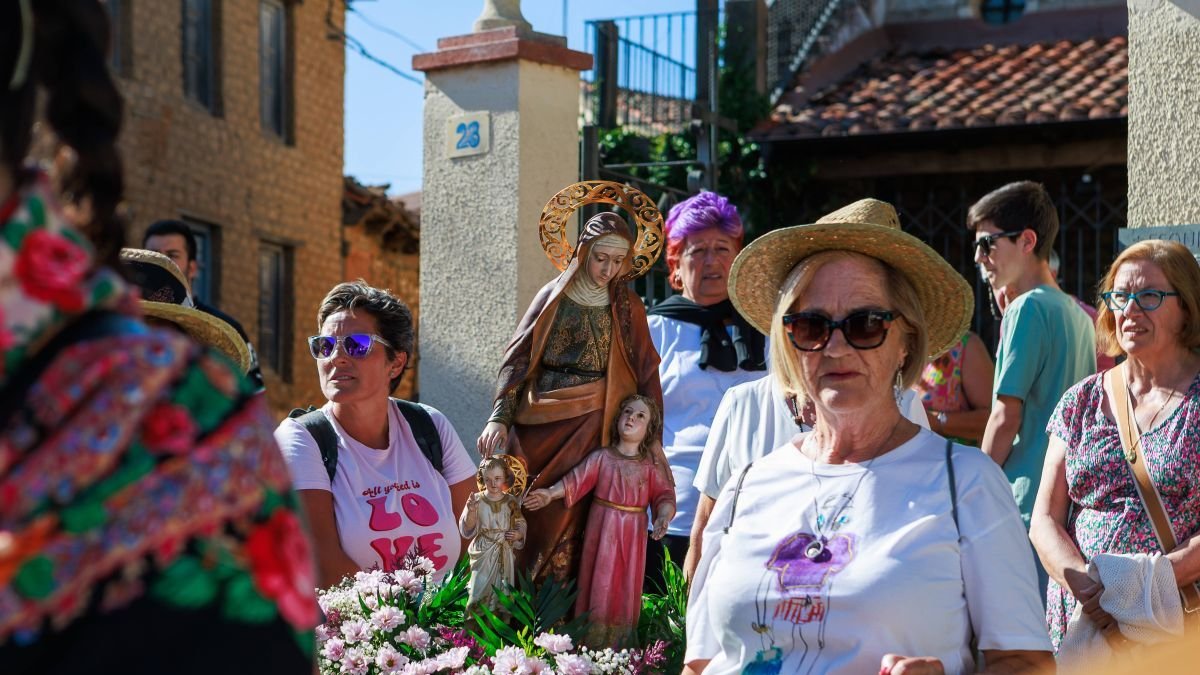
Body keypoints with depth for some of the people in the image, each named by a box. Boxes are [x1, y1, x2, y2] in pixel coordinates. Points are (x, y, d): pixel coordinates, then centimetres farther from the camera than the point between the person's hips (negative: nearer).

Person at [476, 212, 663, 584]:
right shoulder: (554, 296, 4)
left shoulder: (627, 307, 6)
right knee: (525, 508, -3)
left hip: (589, 423, 0)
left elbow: (646, 373, 7)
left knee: (569, 516, -1)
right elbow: (518, 357, 0)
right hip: (540, 421, 0)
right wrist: (499, 418, -11)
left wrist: (652, 438, 0)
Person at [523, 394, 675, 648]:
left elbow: (664, 495, -3)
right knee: (599, 583, 2)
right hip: (602, 531, 0)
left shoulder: (651, 466, 2)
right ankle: (592, 642, 11)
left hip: (632, 535, 0)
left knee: (626, 588, 4)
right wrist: (550, 493, -15)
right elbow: (576, 480, -4)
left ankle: (620, 644, 13)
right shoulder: (601, 457, 1)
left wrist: (663, 517, -21)